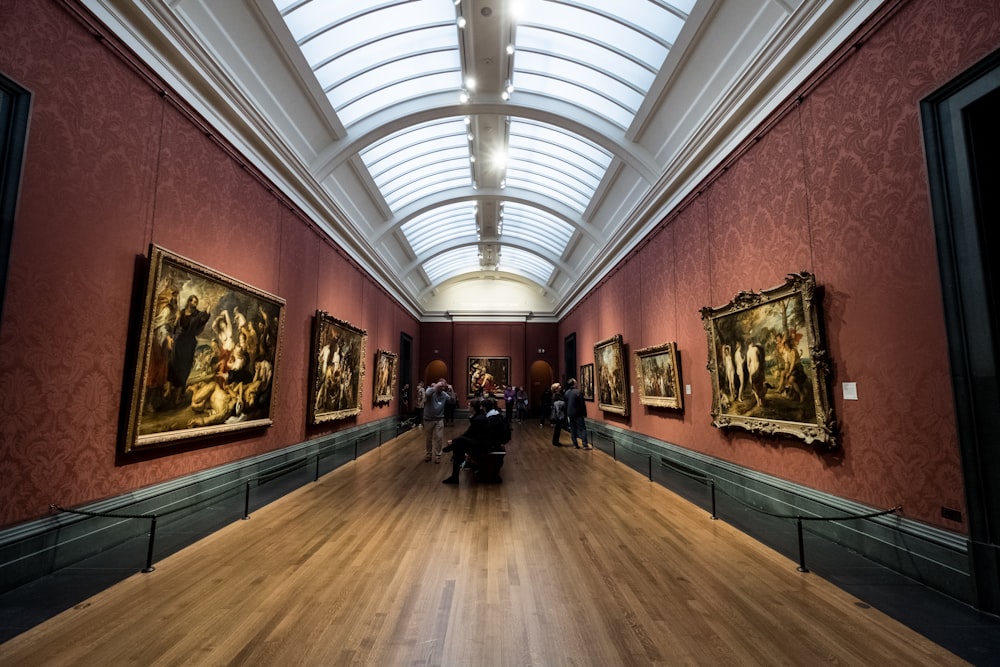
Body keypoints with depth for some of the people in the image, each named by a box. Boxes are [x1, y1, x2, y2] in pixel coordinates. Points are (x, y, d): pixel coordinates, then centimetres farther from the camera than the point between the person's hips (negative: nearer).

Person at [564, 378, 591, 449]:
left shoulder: (566, 393, 4)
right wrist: (584, 413, -4)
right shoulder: (578, 392, -16)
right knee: (583, 429, -1)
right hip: (578, 414, -6)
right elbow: (582, 404, -14)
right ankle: (585, 445, -2)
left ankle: (575, 444, 14)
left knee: (573, 429, 11)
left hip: (570, 414, 6)